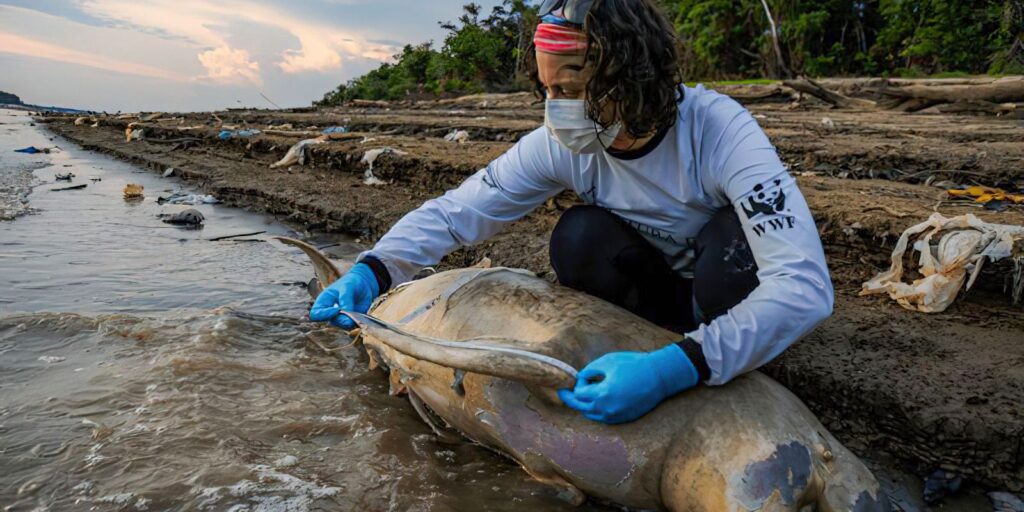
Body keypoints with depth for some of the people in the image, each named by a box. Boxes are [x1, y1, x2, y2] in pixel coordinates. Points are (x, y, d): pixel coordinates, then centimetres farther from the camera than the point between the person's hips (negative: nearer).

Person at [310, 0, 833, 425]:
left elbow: (805, 286, -42)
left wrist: (675, 369, -54)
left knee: (733, 241, -36)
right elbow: (456, 210, -15)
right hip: (658, 282, 3)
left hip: (730, 279, -3)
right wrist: (373, 269, -33)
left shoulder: (720, 130, -33)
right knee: (578, 238, -27)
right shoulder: (563, 144, -21)